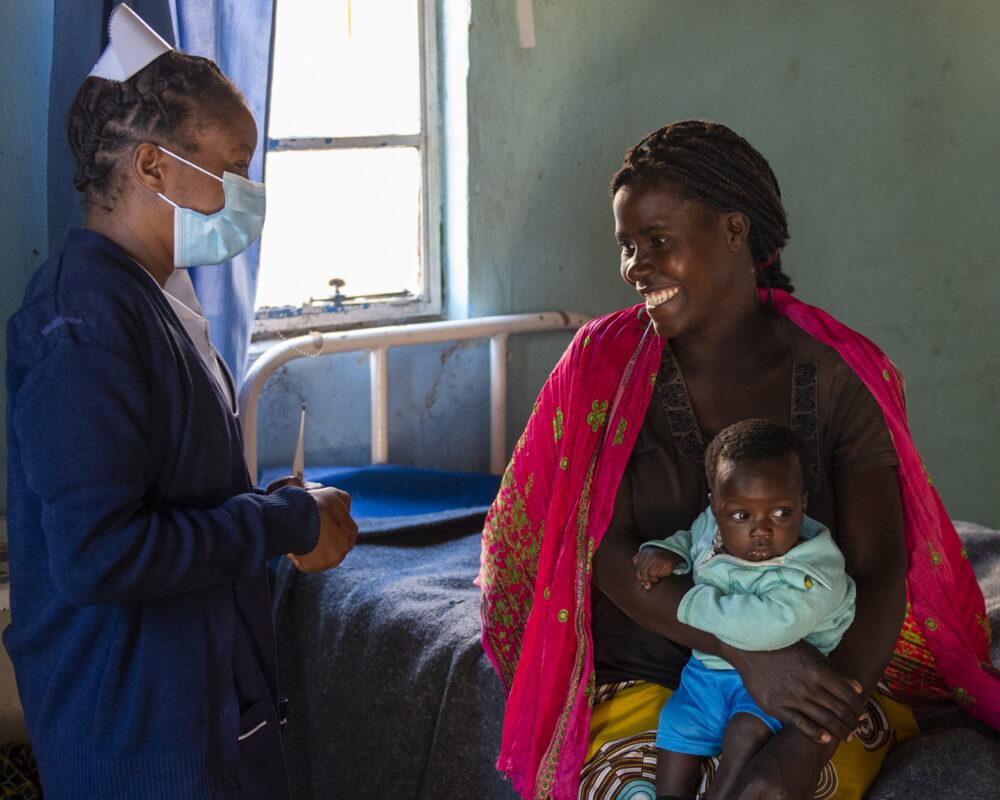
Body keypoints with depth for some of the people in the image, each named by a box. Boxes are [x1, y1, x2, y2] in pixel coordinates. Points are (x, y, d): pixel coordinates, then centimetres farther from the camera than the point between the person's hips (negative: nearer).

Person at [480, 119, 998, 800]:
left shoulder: (838, 375, -5)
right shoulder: (605, 363, -1)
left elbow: (880, 576, -11)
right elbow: (609, 553, -7)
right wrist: (746, 650, -23)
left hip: (824, 672, 0)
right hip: (644, 675, 1)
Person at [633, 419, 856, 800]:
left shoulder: (816, 570, -27)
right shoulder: (709, 526, -6)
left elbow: (770, 624, -43)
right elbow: (689, 539, 21)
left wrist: (693, 605, -31)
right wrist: (666, 552, -6)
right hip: (709, 667, 7)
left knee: (748, 730, -28)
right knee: (676, 729, 1)